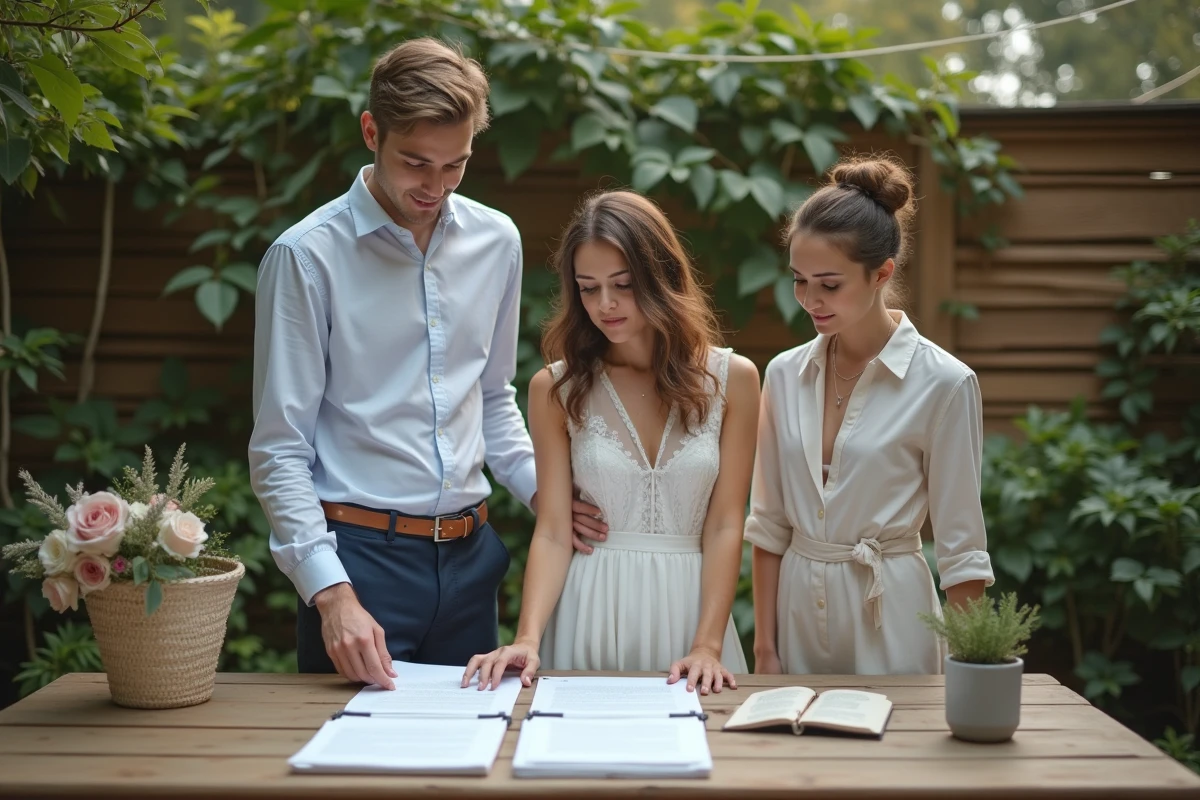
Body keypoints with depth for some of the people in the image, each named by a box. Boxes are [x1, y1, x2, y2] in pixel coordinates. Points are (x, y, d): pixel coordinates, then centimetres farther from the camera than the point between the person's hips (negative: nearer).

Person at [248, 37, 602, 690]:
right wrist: (332, 594, -19)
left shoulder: (496, 241, 6)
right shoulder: (306, 256, -9)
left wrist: (541, 488, 3)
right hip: (359, 556, -4)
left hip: (469, 556, 5)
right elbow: (280, 451, -9)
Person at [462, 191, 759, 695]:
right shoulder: (556, 388, 0)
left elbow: (725, 525, -3)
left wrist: (708, 646, -12)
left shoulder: (730, 379, -1)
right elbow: (553, 531, -4)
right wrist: (528, 638, -18)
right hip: (590, 608, 0)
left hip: (687, 603, 0)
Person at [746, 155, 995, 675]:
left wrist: (961, 668, -8)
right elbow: (769, 524, 6)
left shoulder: (942, 384, -11)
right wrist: (764, 647, 4)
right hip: (797, 608, 4)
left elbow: (961, 548, -8)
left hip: (888, 617, -4)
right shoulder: (785, 374, 2)